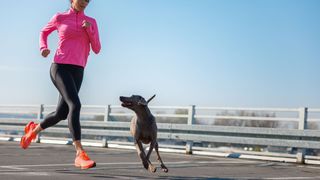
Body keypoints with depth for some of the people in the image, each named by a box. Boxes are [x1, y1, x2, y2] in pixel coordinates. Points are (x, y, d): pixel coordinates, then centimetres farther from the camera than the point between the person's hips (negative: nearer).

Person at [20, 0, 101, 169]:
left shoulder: (91, 22, 12)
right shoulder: (59, 18, 4)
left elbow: (96, 49, 6)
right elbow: (44, 32, 23)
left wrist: (89, 29, -10)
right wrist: (43, 48, 2)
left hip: (77, 72, 6)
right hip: (60, 68, -5)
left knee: (61, 114, 9)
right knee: (75, 105, -27)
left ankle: (33, 129, 42)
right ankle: (80, 154, -32)